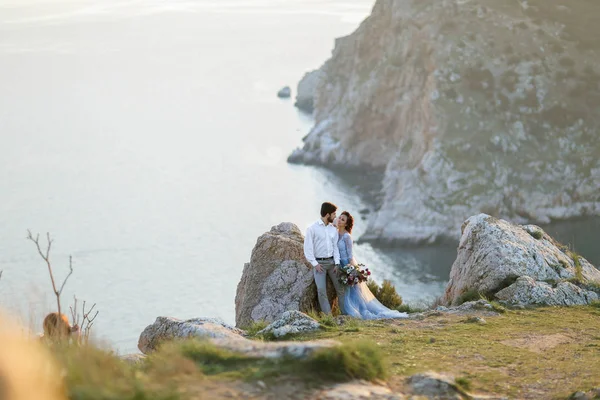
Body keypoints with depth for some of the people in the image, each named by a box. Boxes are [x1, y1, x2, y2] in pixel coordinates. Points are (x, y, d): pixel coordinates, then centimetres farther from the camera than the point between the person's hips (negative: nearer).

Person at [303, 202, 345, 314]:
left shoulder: (333, 230, 8)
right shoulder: (312, 229, -6)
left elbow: (335, 247, 6)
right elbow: (308, 248, -7)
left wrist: (337, 263, -4)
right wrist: (315, 264, -12)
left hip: (332, 261, 4)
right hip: (319, 263, -4)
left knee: (340, 287, 1)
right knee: (321, 290, -11)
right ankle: (328, 315, -10)